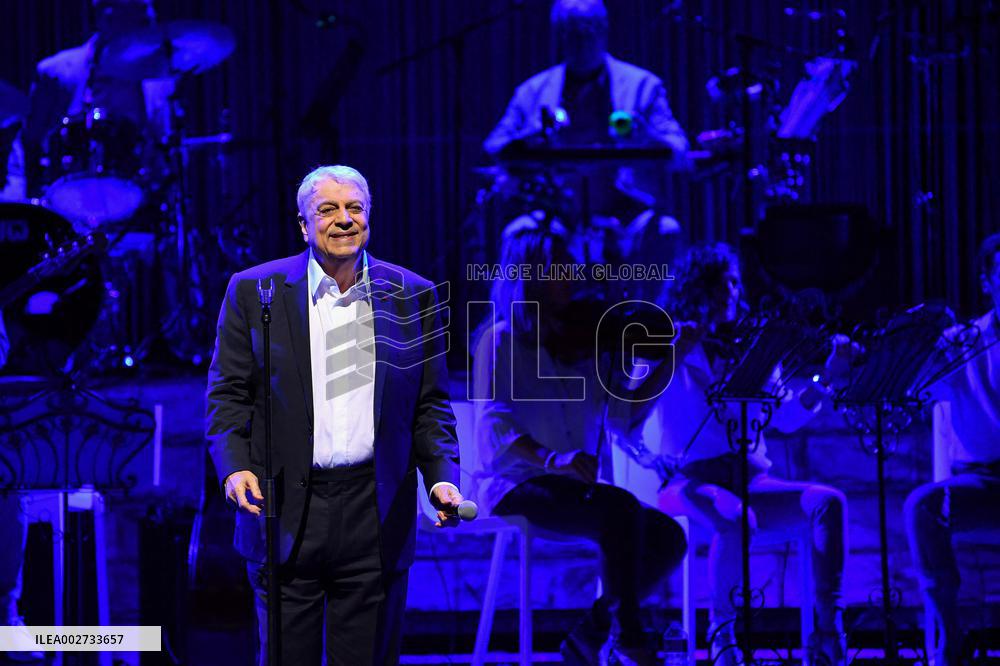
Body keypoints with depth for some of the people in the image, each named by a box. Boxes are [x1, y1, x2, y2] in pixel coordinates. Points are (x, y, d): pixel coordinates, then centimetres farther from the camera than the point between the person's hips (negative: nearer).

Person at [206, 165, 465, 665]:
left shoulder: (412, 296, 7)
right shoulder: (254, 291, 3)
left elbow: (430, 404, 10)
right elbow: (229, 394, 4)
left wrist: (442, 476, -5)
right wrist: (235, 467, -12)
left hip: (375, 516, 1)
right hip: (286, 508, -1)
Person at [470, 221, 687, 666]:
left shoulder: (580, 344, 13)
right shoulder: (502, 339, -4)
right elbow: (493, 418, -17)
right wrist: (549, 457, -33)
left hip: (569, 484, 7)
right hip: (515, 486, -7)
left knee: (667, 538, -12)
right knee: (619, 509, -31)